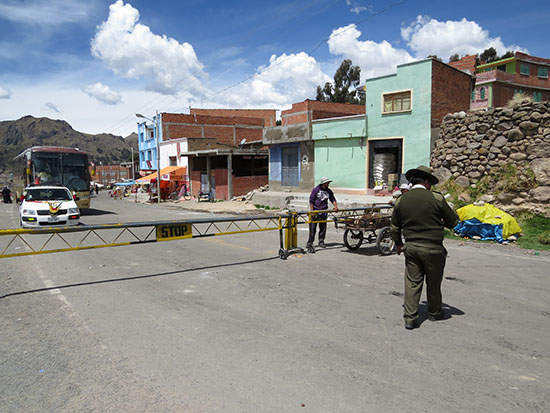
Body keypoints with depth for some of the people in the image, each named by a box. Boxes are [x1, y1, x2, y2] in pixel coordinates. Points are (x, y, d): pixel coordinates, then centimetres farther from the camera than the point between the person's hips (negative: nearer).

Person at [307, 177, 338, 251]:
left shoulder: (328, 191, 7)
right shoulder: (316, 190, -6)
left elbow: (333, 199, 13)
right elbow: (311, 200, -7)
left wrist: (335, 206, -7)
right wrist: (312, 211, -13)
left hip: (323, 211, 5)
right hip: (315, 211, -4)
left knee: (323, 227, 9)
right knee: (312, 228, -6)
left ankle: (321, 241, 25)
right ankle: (310, 244, -2)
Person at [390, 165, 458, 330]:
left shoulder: (400, 200, 0)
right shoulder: (436, 198, -10)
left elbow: (395, 227, 8)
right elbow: (453, 222, -2)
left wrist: (398, 244, 23)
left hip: (411, 247, 2)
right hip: (433, 248, -2)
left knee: (412, 282, 9)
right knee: (433, 282, 16)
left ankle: (410, 318, 8)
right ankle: (434, 312, 34)